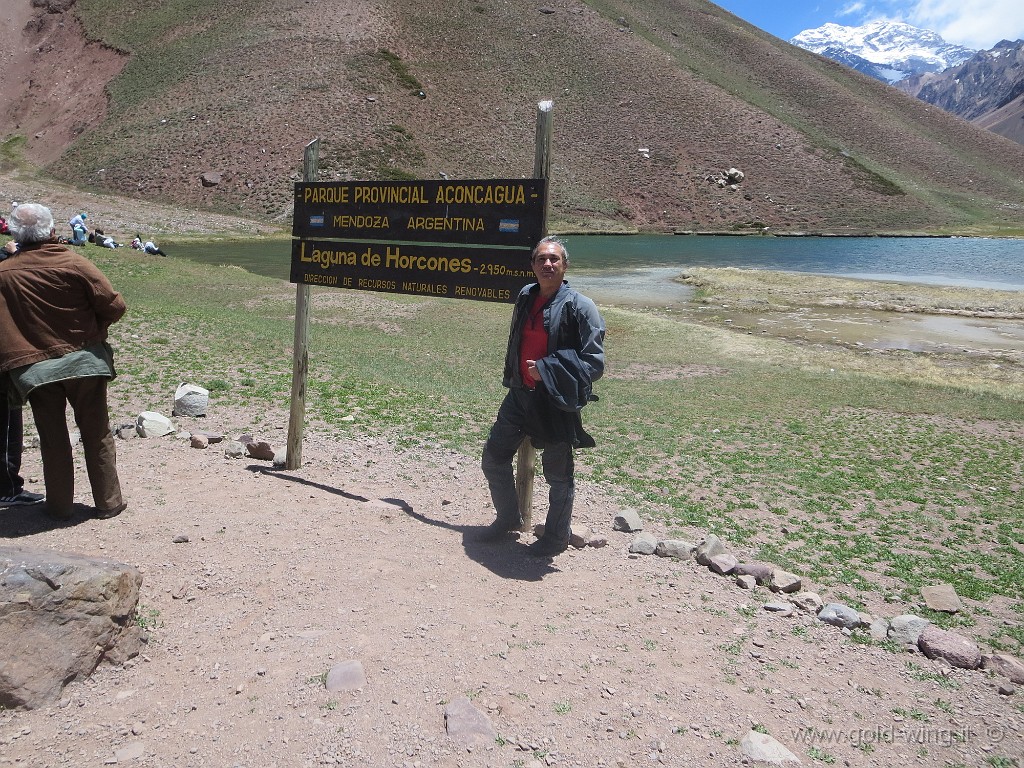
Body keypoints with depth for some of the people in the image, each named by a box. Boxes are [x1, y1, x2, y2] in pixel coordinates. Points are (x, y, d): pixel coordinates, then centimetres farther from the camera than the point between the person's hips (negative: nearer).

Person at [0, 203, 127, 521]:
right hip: (84, 361, -1)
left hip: (35, 370, 1)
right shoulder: (74, 263, -11)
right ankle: (108, 502, 16)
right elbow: (114, 306, -11)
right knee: (97, 434, 10)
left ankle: (59, 505, 22)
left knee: (53, 438, 13)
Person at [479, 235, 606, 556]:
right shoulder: (525, 297, 4)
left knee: (558, 475, 9)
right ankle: (508, 518, 36)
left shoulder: (580, 307, -14)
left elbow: (594, 362, -17)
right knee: (493, 458, 14)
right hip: (520, 395, 6)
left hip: (556, 401, -6)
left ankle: (556, 537, 30)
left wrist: (546, 370, -22)